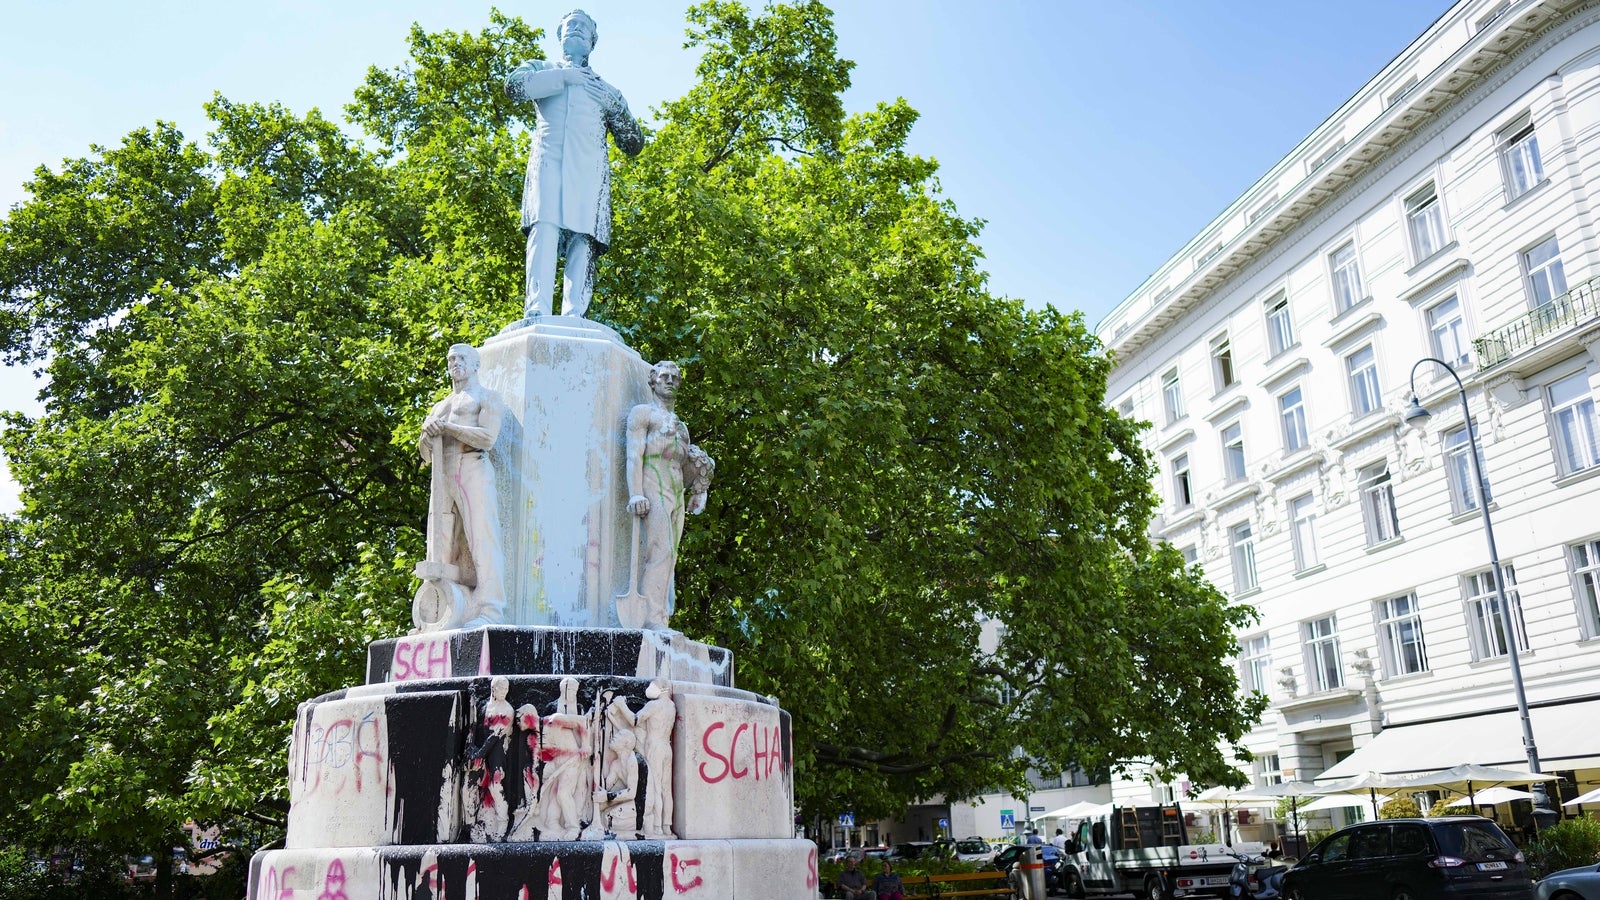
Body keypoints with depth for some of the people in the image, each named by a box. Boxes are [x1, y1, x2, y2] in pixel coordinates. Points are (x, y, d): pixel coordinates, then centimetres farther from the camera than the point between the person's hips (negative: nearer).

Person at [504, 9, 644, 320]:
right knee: (544, 228, -22)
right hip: (549, 159, -1)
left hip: (590, 167, 2)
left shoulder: (606, 89, 30)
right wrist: (563, 76, 4)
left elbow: (634, 145, 22)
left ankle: (573, 320, -25)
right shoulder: (541, 69, 28)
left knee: (583, 239, -15)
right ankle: (537, 314, -33)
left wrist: (614, 104, 8)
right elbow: (513, 85, 3)